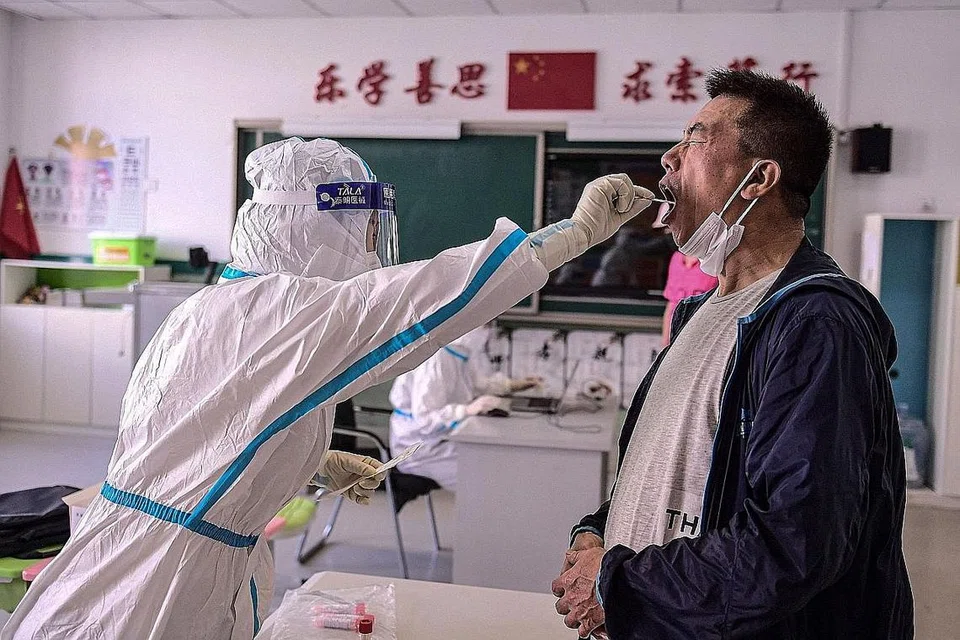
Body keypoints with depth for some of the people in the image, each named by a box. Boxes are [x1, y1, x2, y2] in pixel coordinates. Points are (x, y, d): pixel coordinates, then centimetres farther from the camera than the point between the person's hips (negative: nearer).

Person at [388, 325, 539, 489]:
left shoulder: (464, 348, 1)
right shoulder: (434, 359, -27)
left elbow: (477, 380, 20)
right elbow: (424, 419, -30)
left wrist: (512, 385, 7)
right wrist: (467, 410, -40)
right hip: (421, 451, -9)